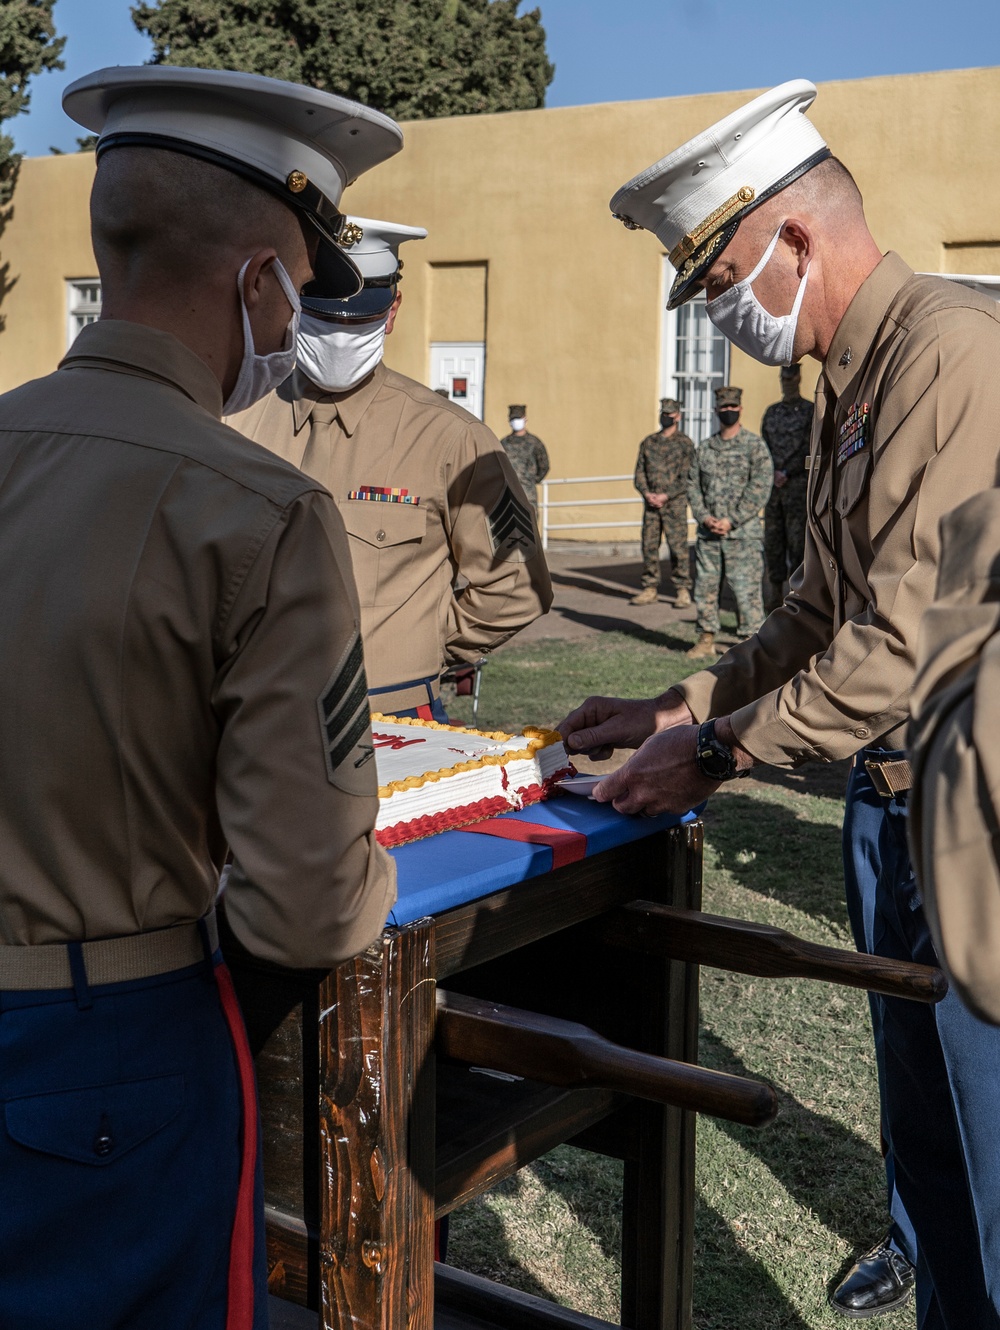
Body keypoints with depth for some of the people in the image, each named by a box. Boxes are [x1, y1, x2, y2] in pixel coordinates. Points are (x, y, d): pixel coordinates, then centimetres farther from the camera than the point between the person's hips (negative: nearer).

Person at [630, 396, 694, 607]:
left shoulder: (684, 443, -1)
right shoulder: (648, 442, 12)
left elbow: (687, 477, -6)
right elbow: (639, 472, 10)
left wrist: (666, 496, -14)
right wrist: (647, 493, -7)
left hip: (674, 503, -4)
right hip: (651, 502, 4)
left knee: (678, 547, -4)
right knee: (649, 546, 4)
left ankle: (682, 591, 1)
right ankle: (650, 590, 11)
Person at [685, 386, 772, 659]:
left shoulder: (755, 446, -2)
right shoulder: (704, 448, 12)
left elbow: (760, 488, -9)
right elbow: (692, 485, 12)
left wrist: (731, 520, -14)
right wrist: (704, 516, -5)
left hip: (742, 534, -5)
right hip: (707, 534, 5)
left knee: (746, 591, -5)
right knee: (705, 588, 8)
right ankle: (706, 640, 19)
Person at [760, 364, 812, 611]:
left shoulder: (810, 412, 1)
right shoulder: (771, 412, 16)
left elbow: (808, 451, -7)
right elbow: (764, 447, 10)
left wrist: (786, 473, -14)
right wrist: (772, 473, -6)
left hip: (798, 483, -5)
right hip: (772, 485, 5)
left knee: (796, 539, -7)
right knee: (772, 539, 5)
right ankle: (775, 590, 11)